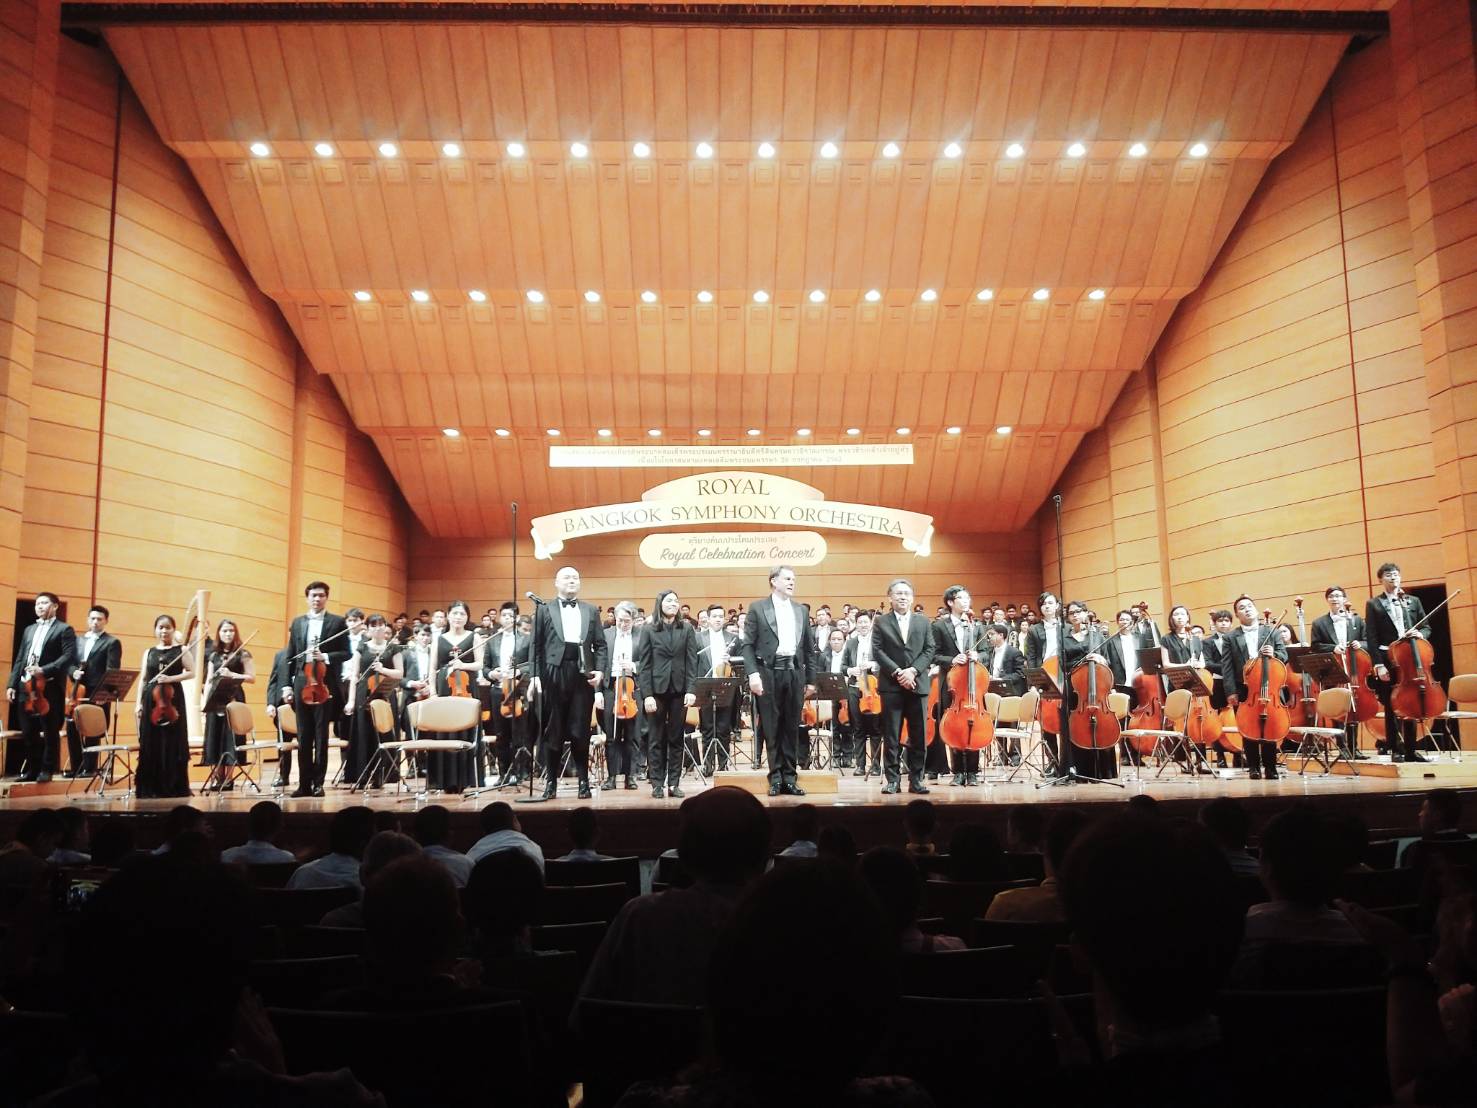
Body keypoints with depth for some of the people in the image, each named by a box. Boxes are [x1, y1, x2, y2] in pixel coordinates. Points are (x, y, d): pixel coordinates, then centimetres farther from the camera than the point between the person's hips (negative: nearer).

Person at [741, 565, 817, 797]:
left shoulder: (802, 610, 15)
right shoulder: (757, 608, 2)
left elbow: (809, 647, 15)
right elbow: (748, 645, -2)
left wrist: (810, 680, 11)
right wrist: (753, 673, -13)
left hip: (794, 673, 4)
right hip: (769, 673, -3)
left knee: (791, 728, 5)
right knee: (771, 728, 1)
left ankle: (789, 778, 12)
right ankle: (776, 778, 9)